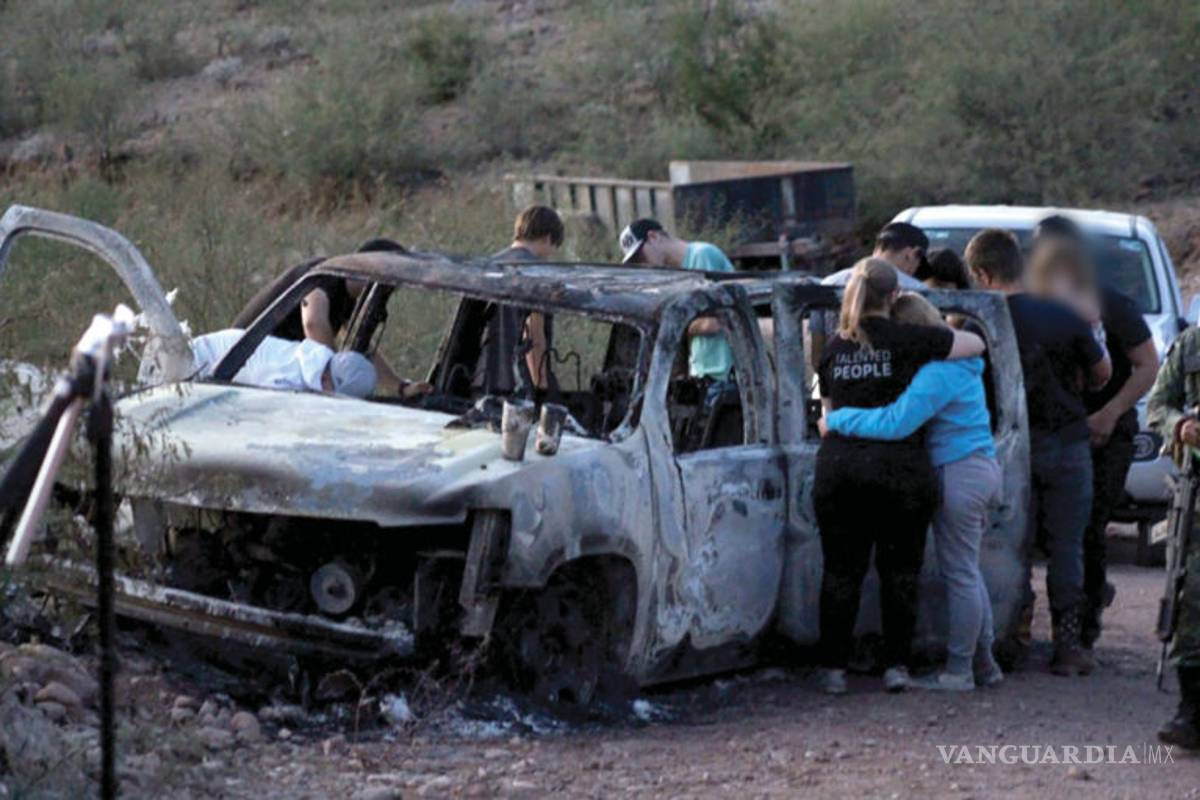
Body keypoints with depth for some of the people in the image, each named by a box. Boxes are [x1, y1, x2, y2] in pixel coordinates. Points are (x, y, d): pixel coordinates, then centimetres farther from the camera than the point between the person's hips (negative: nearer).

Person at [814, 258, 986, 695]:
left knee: (841, 572, 8)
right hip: (900, 466, -3)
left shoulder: (833, 348, 9)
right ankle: (896, 665, 7)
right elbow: (976, 344, 5)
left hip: (838, 465, 3)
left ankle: (834, 668, 7)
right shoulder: (907, 340, -5)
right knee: (899, 571, 8)